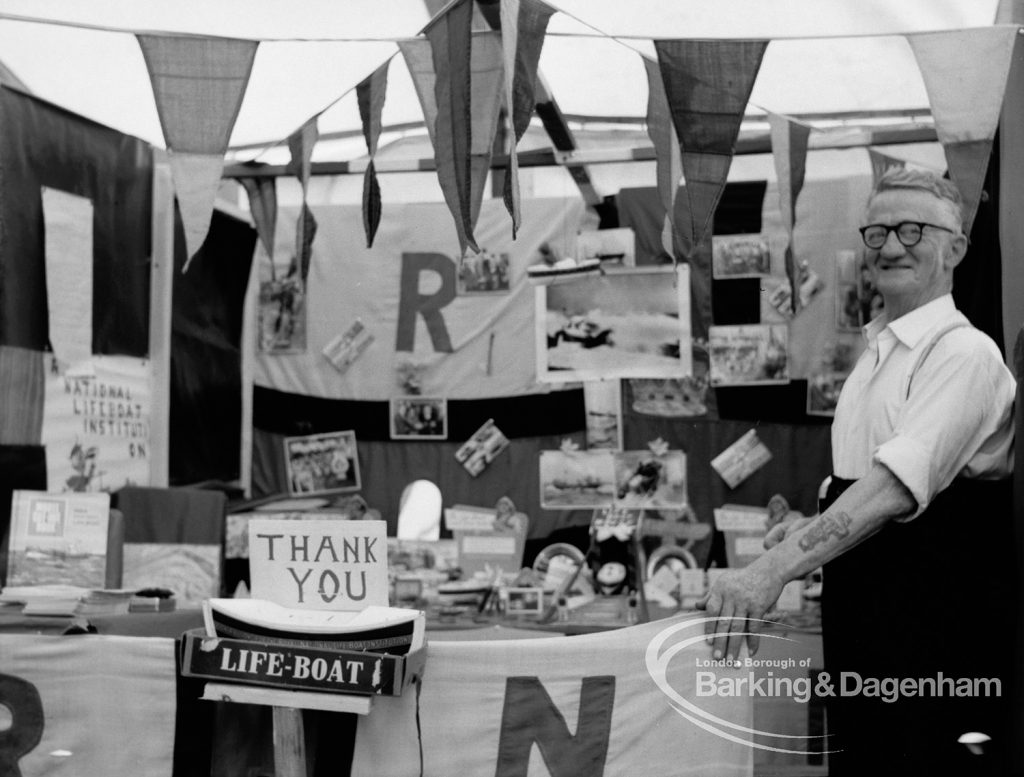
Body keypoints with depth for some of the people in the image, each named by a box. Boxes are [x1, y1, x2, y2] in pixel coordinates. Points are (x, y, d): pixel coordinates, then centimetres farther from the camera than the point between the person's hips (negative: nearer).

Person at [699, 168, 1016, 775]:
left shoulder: (964, 353, -14)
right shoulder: (876, 356, 13)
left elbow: (900, 484, -27)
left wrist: (774, 569, -35)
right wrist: (813, 529, 3)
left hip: (936, 639, -8)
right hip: (861, 624, 8)